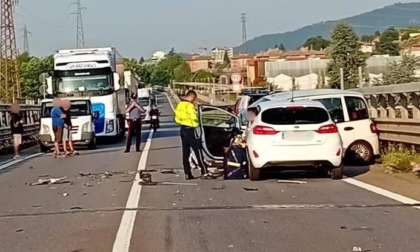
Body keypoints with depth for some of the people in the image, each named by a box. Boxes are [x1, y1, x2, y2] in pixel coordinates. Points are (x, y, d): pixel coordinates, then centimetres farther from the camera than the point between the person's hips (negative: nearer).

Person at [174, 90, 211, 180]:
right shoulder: (189, 105, -16)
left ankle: (187, 174, 11)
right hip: (190, 130, -8)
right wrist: (196, 122, -4)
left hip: (183, 129, 8)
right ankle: (204, 173, -8)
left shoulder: (179, 105, 11)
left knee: (185, 152, 10)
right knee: (198, 151, -6)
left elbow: (177, 119, 15)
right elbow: (194, 117, -24)